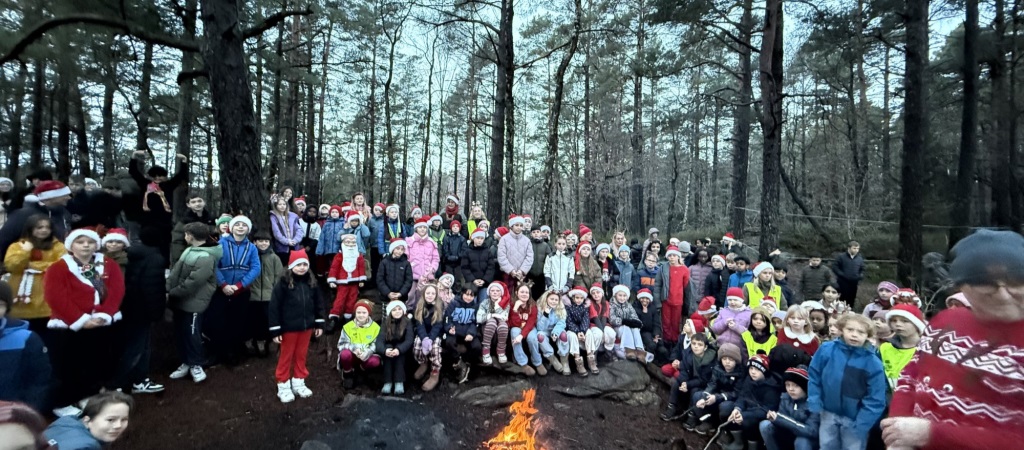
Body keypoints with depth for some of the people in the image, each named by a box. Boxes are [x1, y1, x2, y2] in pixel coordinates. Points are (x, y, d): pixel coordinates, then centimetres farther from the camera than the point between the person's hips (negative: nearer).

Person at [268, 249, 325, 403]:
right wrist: (275, 330, -13)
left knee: (301, 355, 16)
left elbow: (318, 303, 8)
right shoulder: (283, 282, -14)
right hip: (289, 327, -4)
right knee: (286, 356, 10)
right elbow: (274, 306, -13)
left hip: (306, 326, 4)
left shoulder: (312, 282, 0)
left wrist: (319, 324, 8)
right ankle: (283, 385, 25)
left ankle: (298, 382, 31)